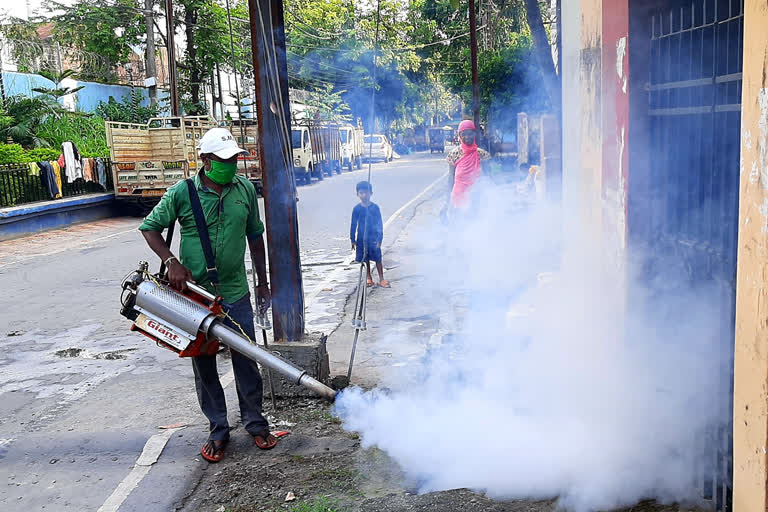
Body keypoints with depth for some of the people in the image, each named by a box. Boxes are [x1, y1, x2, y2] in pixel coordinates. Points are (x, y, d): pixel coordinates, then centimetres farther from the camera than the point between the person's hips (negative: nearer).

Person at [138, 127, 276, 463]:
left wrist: (262, 283, 13)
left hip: (235, 294, 2)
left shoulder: (245, 190, 0)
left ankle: (255, 422, 26)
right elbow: (149, 227, 2)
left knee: (246, 360, 8)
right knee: (204, 365, 9)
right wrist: (172, 262, -12)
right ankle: (218, 430, 24)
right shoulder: (182, 193, -8)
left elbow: (255, 236, 11)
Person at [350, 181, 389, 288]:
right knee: (365, 259, 10)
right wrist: (353, 240, 3)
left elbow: (380, 224, -4)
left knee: (378, 259, 2)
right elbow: (353, 224, 3)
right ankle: (369, 278, 23)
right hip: (361, 238, 2)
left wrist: (379, 239, -7)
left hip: (373, 238, -2)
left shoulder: (375, 207, -7)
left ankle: (381, 279, 10)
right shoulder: (357, 209, -4)